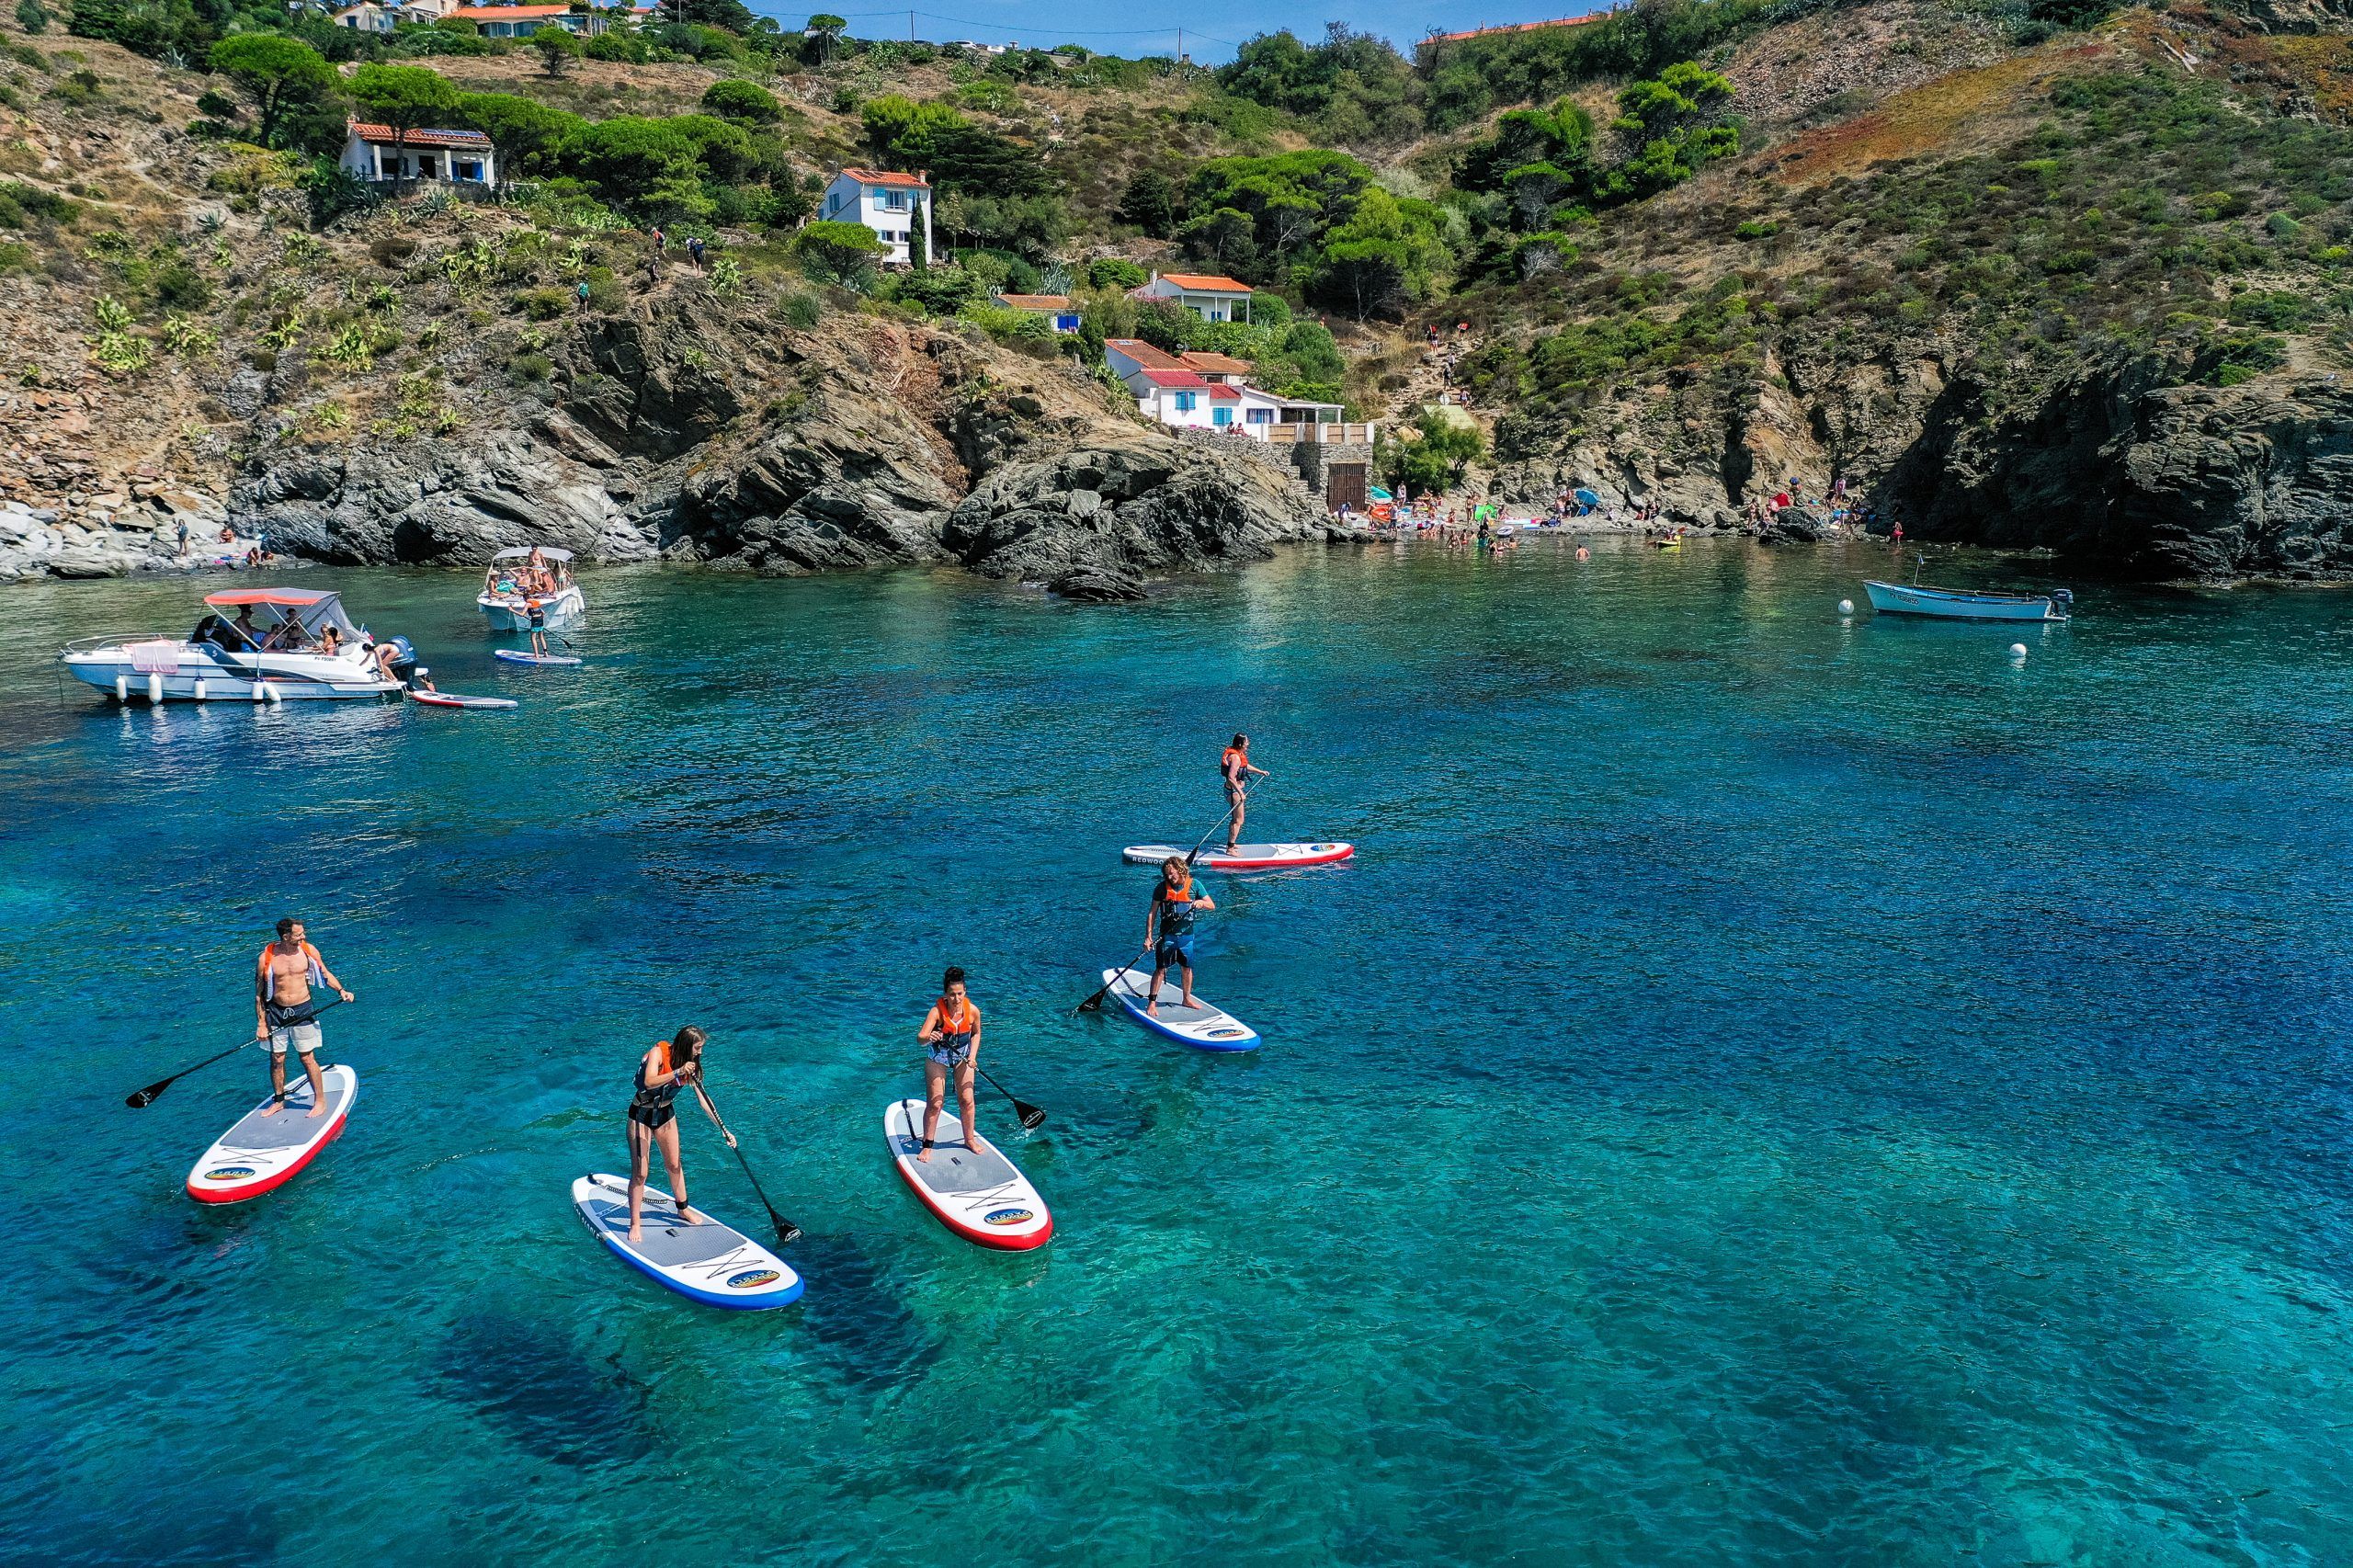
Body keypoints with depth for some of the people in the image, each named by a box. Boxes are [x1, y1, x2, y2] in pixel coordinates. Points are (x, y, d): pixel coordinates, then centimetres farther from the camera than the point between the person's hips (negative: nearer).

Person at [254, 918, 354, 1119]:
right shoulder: (266, 958, -9)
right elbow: (259, 994, -2)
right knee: (277, 1059, 11)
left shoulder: (308, 950, -6)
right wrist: (261, 1024, -2)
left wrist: (341, 991, -7)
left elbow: (325, 974, 9)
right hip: (276, 1013, 1)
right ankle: (278, 1100, 30)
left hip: (302, 1010, -1)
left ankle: (320, 1101, 14)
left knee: (308, 1058, 3)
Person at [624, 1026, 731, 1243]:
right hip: (641, 1115, -5)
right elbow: (649, 1082, -38)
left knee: (674, 1164, 14)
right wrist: (677, 1073, -45)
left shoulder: (691, 1066, -7)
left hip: (666, 1114, 5)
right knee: (639, 1172, -6)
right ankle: (635, 1224, 1)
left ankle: (683, 1209, 32)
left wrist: (723, 1130, -9)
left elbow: (703, 1100, -5)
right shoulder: (658, 1052, -23)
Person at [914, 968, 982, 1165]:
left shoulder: (973, 1011, -20)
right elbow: (921, 1038, -41)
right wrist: (929, 1037, -63)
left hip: (963, 1056, 3)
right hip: (938, 1058, -3)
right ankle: (927, 1146, 11)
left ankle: (969, 1139, 25)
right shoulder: (937, 1011, -30)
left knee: (966, 1100, 6)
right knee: (934, 1103, -2)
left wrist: (973, 1056, -11)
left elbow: (976, 1033, 1)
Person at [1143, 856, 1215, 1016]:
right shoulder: (1162, 887, -5)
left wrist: (1201, 902, -21)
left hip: (1186, 935, 2)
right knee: (1160, 969, -6)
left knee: (1187, 968, 12)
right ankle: (1152, 1002, 2)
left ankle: (1187, 999, 30)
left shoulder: (1193, 885, -1)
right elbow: (1152, 913, -2)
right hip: (1166, 935, -2)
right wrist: (1148, 936, -8)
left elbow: (1212, 906, 1)